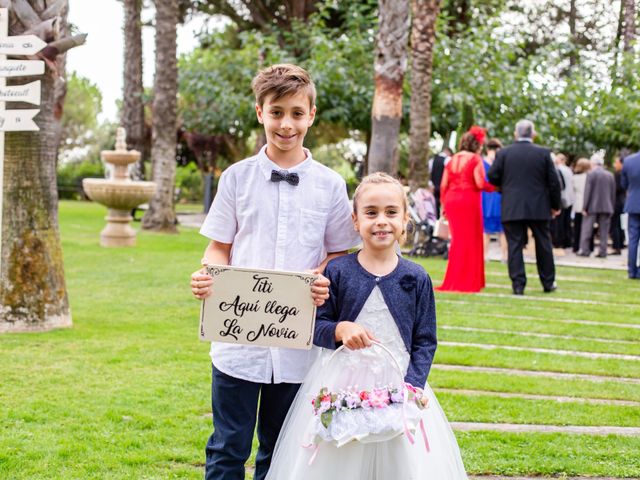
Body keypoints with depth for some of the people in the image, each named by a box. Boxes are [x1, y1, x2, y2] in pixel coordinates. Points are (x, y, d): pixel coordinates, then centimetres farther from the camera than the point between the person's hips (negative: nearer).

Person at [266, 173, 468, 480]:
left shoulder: (416, 279, 1)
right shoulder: (337, 271, -1)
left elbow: (425, 341, 3)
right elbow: (316, 325, 1)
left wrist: (411, 388, -9)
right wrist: (340, 329, -20)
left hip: (397, 385, 1)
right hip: (341, 384, 0)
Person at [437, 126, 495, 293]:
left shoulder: (452, 160, 12)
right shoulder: (475, 160, -5)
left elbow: (443, 185, 10)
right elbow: (480, 184, -12)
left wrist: (444, 204, 17)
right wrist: (495, 187, 4)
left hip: (451, 201, 6)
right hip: (469, 201, -6)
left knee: (457, 239, 14)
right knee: (470, 240, 2)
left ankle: (453, 280, 16)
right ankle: (467, 281, 3)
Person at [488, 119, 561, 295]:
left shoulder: (503, 153, -1)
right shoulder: (544, 153, -1)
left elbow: (493, 177, -3)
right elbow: (553, 182, -1)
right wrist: (555, 205, 10)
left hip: (511, 208, -1)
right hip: (538, 208, 1)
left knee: (515, 245, 2)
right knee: (543, 245, 13)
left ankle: (518, 284, -4)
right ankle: (548, 282, 21)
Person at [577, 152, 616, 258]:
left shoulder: (591, 174, -8)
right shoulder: (610, 175, 7)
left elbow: (587, 192, -11)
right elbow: (613, 194, 10)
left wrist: (584, 207, -8)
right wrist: (612, 208, 16)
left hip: (592, 207, -4)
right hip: (606, 207, 4)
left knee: (587, 229, 3)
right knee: (604, 231, 6)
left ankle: (584, 250, 2)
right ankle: (603, 252, 3)